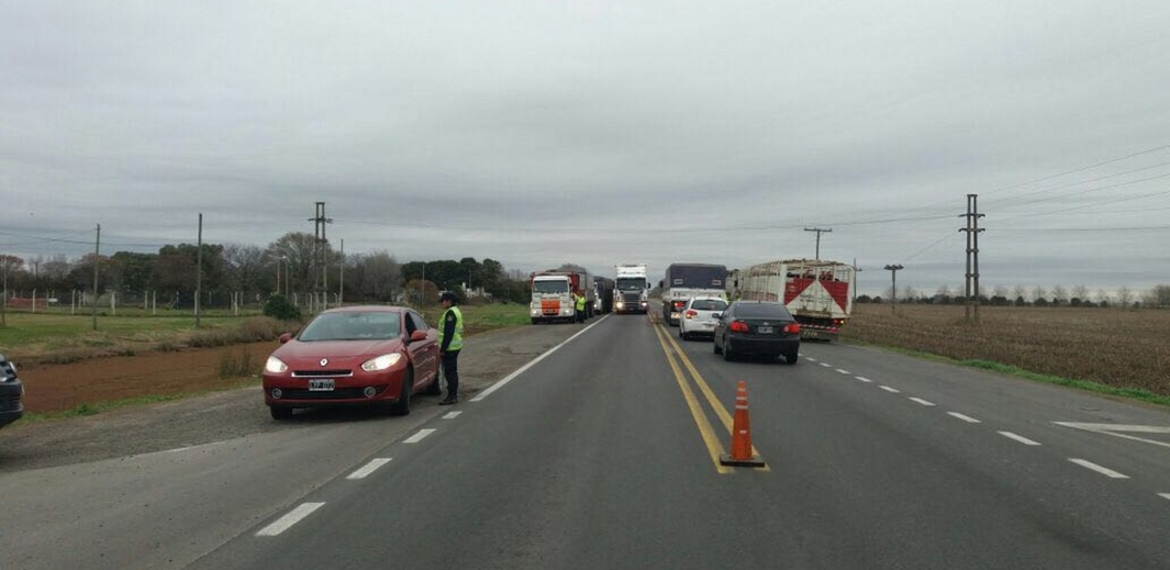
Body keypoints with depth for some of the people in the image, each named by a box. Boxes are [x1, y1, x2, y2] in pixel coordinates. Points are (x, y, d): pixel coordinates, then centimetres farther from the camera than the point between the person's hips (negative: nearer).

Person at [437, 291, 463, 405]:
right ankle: (453, 395, 21)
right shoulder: (455, 311, 16)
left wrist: (442, 349, -20)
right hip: (454, 347, 11)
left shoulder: (450, 313, -17)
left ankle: (451, 397, -6)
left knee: (450, 372, -8)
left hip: (450, 347, -11)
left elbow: (448, 333, -22)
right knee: (452, 371, 15)